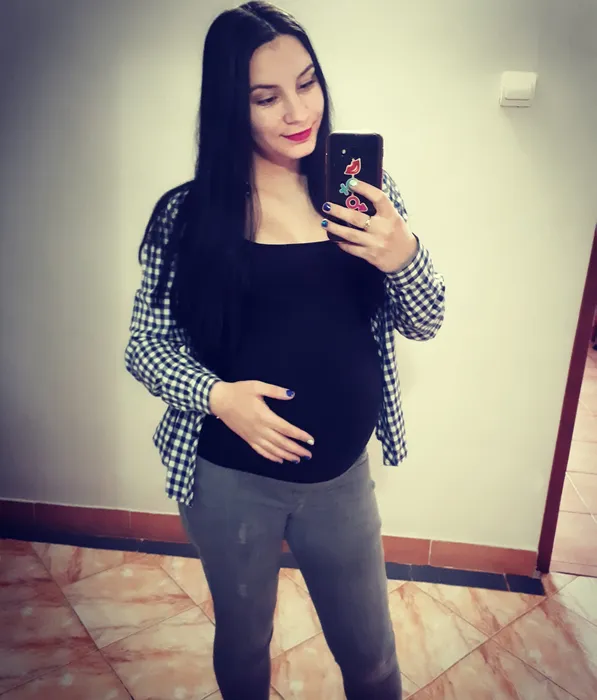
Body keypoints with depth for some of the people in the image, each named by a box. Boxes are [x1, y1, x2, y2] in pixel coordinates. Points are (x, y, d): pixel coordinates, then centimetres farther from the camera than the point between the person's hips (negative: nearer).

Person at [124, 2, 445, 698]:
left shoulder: (363, 190, -5)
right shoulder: (186, 214, -11)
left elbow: (424, 322, -3)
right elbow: (145, 344, -5)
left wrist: (403, 255, -24)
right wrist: (215, 394, -24)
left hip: (342, 473, 2)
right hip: (229, 479, -1)